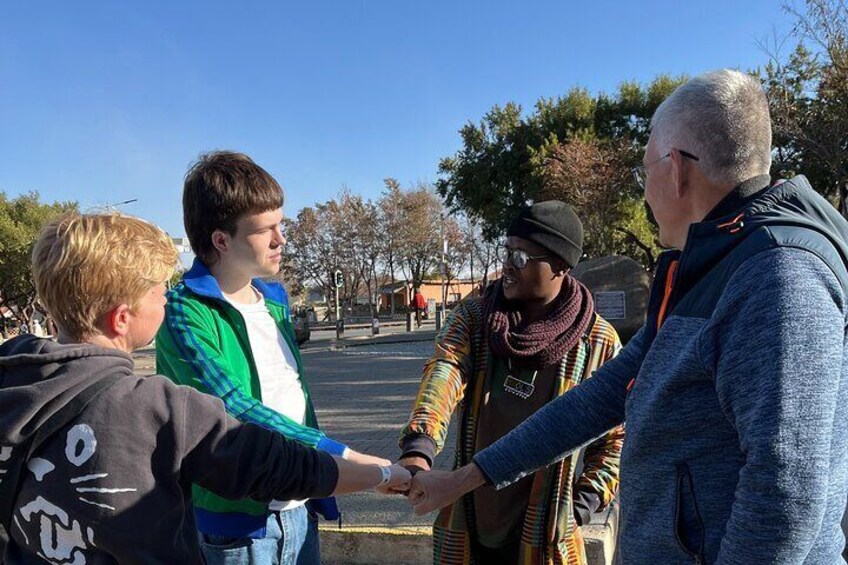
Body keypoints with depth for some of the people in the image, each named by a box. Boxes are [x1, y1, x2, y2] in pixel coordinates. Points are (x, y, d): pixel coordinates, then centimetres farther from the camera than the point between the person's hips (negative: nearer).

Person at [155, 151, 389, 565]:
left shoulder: (275, 298, 7)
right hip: (237, 523, -6)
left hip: (301, 511, 6)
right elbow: (233, 409, -26)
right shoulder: (185, 313, -16)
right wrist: (343, 456, -27)